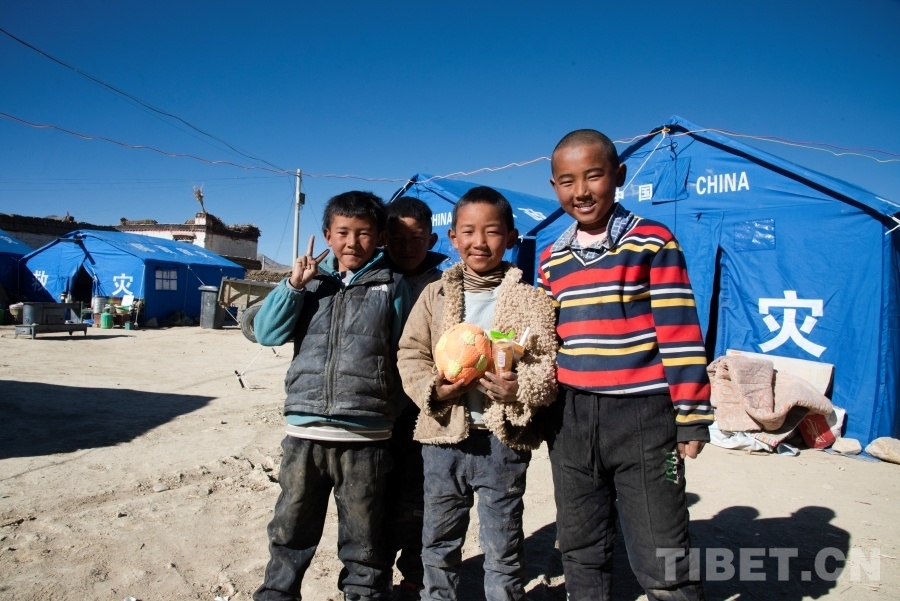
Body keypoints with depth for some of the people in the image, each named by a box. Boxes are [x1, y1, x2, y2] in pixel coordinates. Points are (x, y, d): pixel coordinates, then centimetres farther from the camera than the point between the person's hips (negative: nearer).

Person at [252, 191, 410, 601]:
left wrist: (389, 411, -5)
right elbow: (267, 333, 5)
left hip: (365, 437, -2)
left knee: (363, 540, 12)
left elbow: (403, 354, 1)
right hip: (304, 432, 3)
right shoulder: (311, 281, 10)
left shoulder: (392, 286, 3)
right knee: (290, 532, 15)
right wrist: (293, 285, -5)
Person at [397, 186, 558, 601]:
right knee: (438, 543, 19)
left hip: (503, 440, -2)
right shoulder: (435, 294, 4)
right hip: (444, 435, 3)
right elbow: (410, 354, 4)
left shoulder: (529, 299, -3)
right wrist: (433, 388, -13)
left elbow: (550, 364, -5)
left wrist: (520, 388, -23)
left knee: (503, 548, 13)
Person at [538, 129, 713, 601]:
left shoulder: (653, 242, -5)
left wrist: (690, 416, -8)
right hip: (570, 420, 5)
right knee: (580, 552, 17)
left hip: (642, 417, -4)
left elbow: (679, 333, -7)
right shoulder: (552, 259, 9)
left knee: (661, 562, 3)